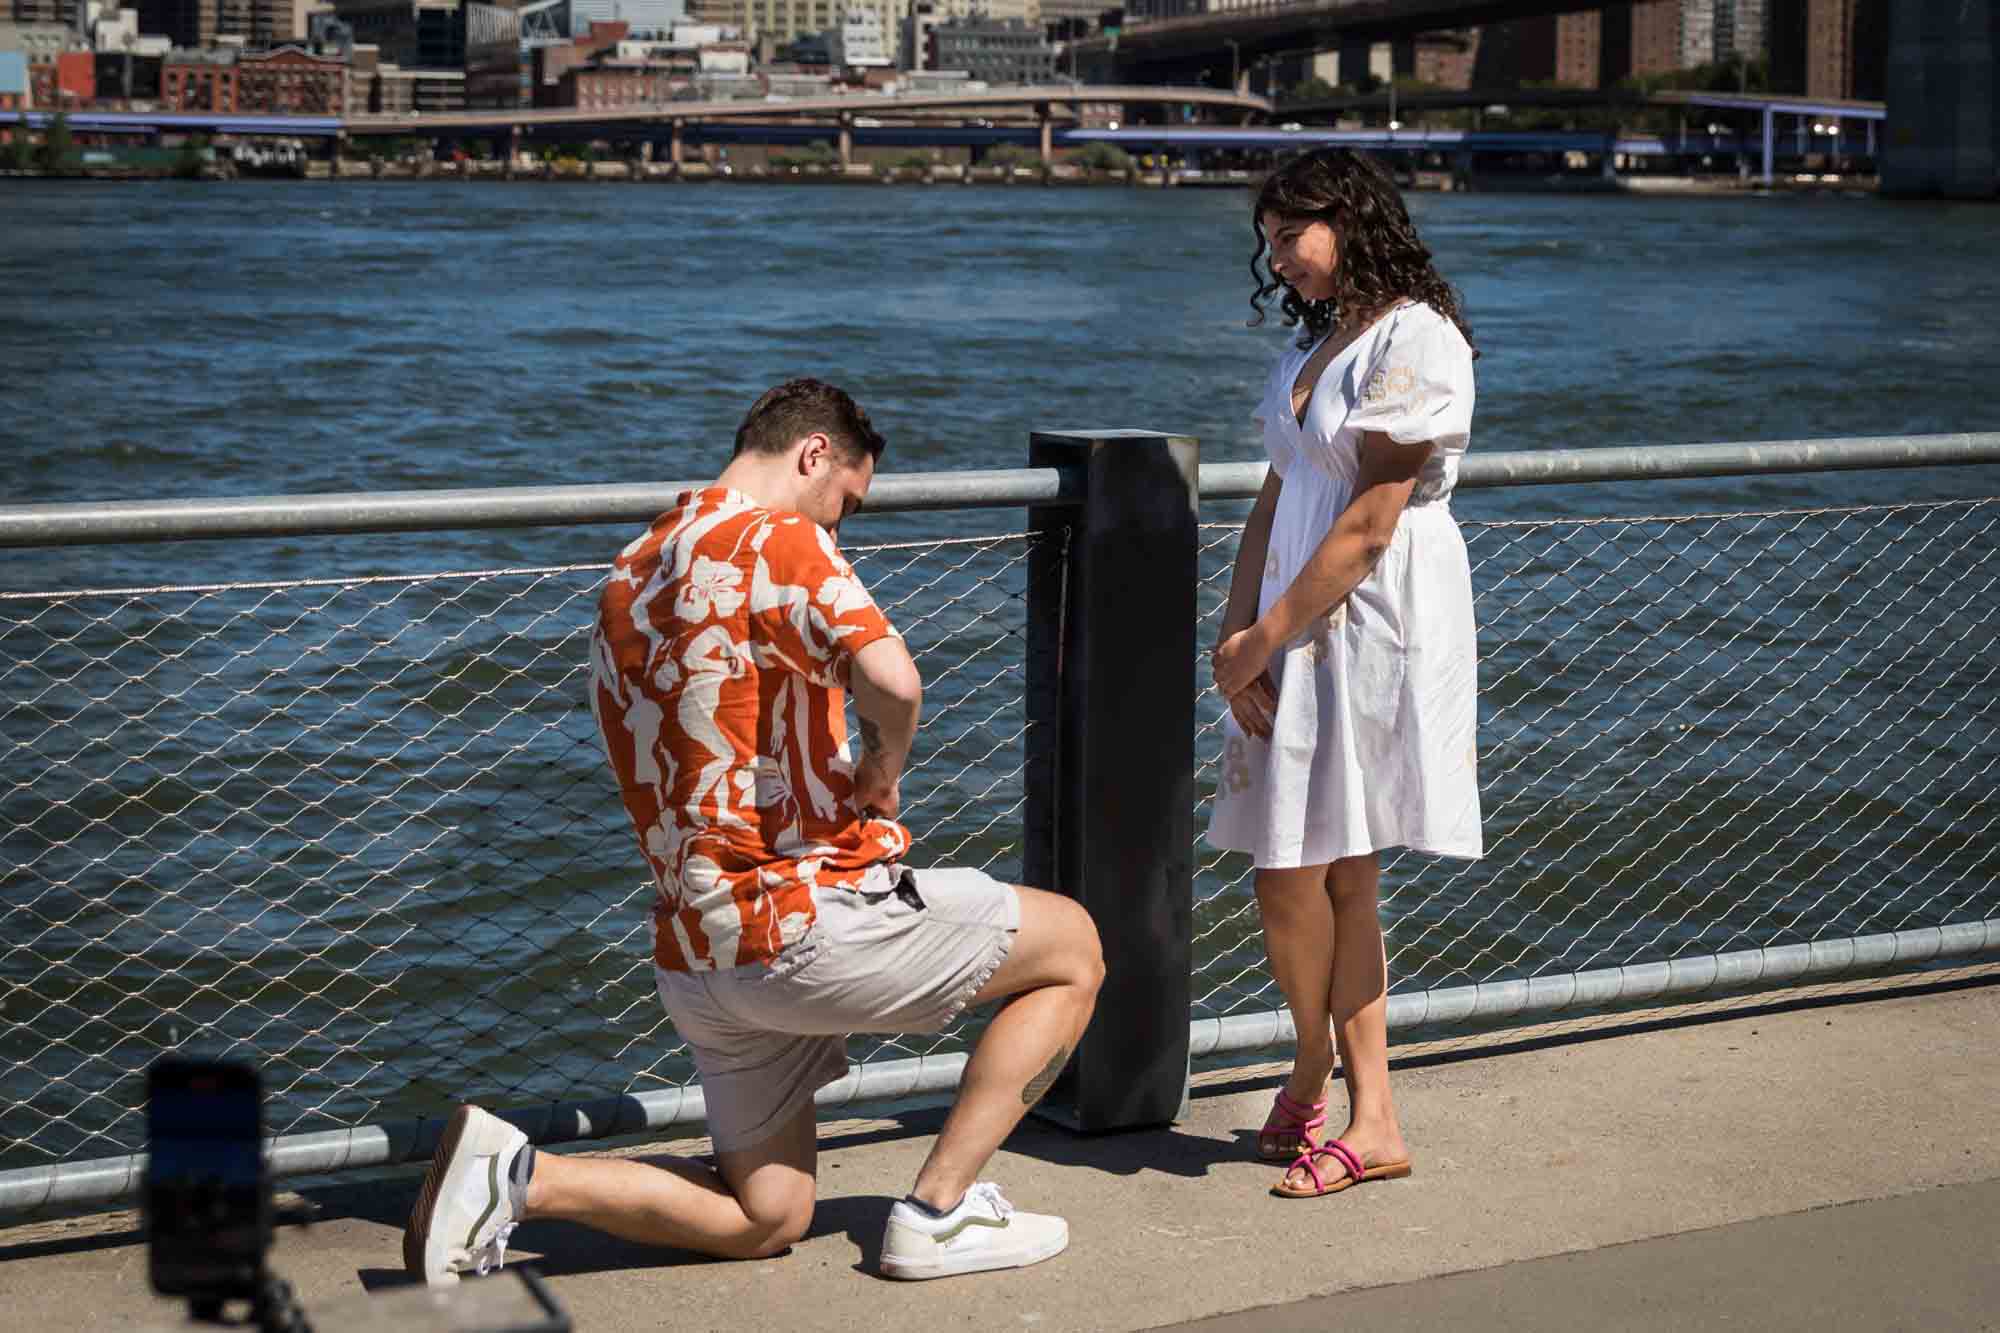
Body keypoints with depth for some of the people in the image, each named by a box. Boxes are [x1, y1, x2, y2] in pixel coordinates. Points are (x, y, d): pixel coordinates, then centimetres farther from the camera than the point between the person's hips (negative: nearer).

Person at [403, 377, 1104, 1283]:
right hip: (807, 920, -8)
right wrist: (883, 766, -7)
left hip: (697, 954, 8)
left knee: (764, 1220, 19)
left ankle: (517, 1176, 1)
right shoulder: (776, 538, -11)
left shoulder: (629, 576, 17)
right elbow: (892, 683, -28)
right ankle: (940, 1211, 5)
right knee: (1072, 946, 11)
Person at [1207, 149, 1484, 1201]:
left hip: (1374, 630, -8)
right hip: (1305, 633, 8)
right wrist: (1235, 633, 1)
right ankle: (1369, 1121, 13)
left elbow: (1368, 527, -15)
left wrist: (1264, 638, -12)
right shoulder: (1317, 342, 19)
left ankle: (1311, 1077, 15)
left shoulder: (1416, 341, -10)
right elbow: (1275, 501, 13)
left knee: (1294, 868, -6)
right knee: (1339, 877, 7)